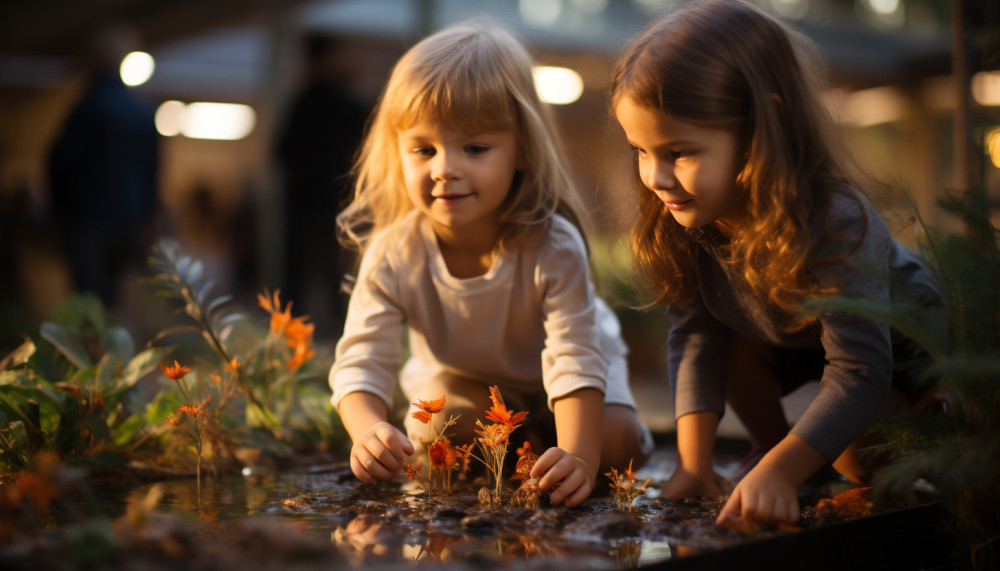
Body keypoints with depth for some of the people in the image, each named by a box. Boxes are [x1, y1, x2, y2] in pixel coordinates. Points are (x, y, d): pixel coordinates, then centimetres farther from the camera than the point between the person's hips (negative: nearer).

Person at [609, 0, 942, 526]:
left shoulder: (834, 222, -43)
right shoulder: (681, 217, -25)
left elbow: (858, 373, -41)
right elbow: (694, 332, -22)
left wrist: (779, 472, -49)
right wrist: (693, 461, -29)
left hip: (901, 346, -5)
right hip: (794, 336, 5)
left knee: (863, 454, -24)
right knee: (734, 350, -20)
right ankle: (770, 443, 7)